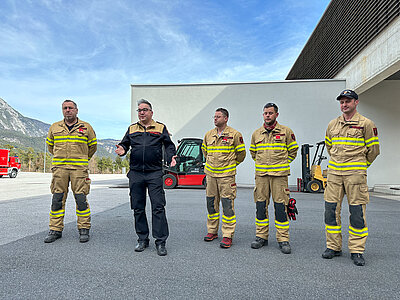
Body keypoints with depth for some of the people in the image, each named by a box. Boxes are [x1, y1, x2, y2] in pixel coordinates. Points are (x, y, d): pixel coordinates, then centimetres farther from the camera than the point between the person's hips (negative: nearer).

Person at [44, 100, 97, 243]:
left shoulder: (86, 127, 6)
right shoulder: (54, 127, 12)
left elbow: (92, 146, 16)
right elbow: (50, 145, 27)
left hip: (79, 168, -2)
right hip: (59, 167, 3)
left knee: (81, 199, -3)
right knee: (57, 199, 4)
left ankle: (84, 229, 8)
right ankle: (55, 230, 15)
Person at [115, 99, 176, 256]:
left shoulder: (160, 128, 10)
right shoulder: (132, 129, 17)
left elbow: (169, 145, 9)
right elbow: (124, 144, 18)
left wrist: (171, 157, -10)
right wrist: (122, 150, -5)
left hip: (154, 173, -3)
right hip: (135, 174, 3)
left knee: (158, 207, -6)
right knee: (138, 208, 9)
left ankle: (160, 241, 4)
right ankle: (142, 239, 23)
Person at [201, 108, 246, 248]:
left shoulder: (235, 134, -4)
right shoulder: (208, 135, 10)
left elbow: (241, 153, 5)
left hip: (227, 175, -5)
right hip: (210, 174, 5)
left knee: (227, 205, -4)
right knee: (211, 204, 11)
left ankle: (228, 235, 5)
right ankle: (212, 231, 26)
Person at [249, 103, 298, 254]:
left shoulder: (286, 131, 3)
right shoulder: (256, 133, 11)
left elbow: (293, 151, 11)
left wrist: (283, 164, 9)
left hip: (279, 174, -3)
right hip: (261, 174, 3)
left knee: (281, 206, -1)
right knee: (260, 206, 6)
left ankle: (283, 239, 10)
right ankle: (261, 236, 18)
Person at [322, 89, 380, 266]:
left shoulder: (366, 124, 0)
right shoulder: (332, 125, 12)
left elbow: (373, 149, 5)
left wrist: (361, 165, 12)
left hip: (355, 174, -4)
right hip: (334, 172, 4)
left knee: (357, 212, 0)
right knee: (331, 210, 4)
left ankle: (357, 250, 14)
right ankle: (333, 247, 17)